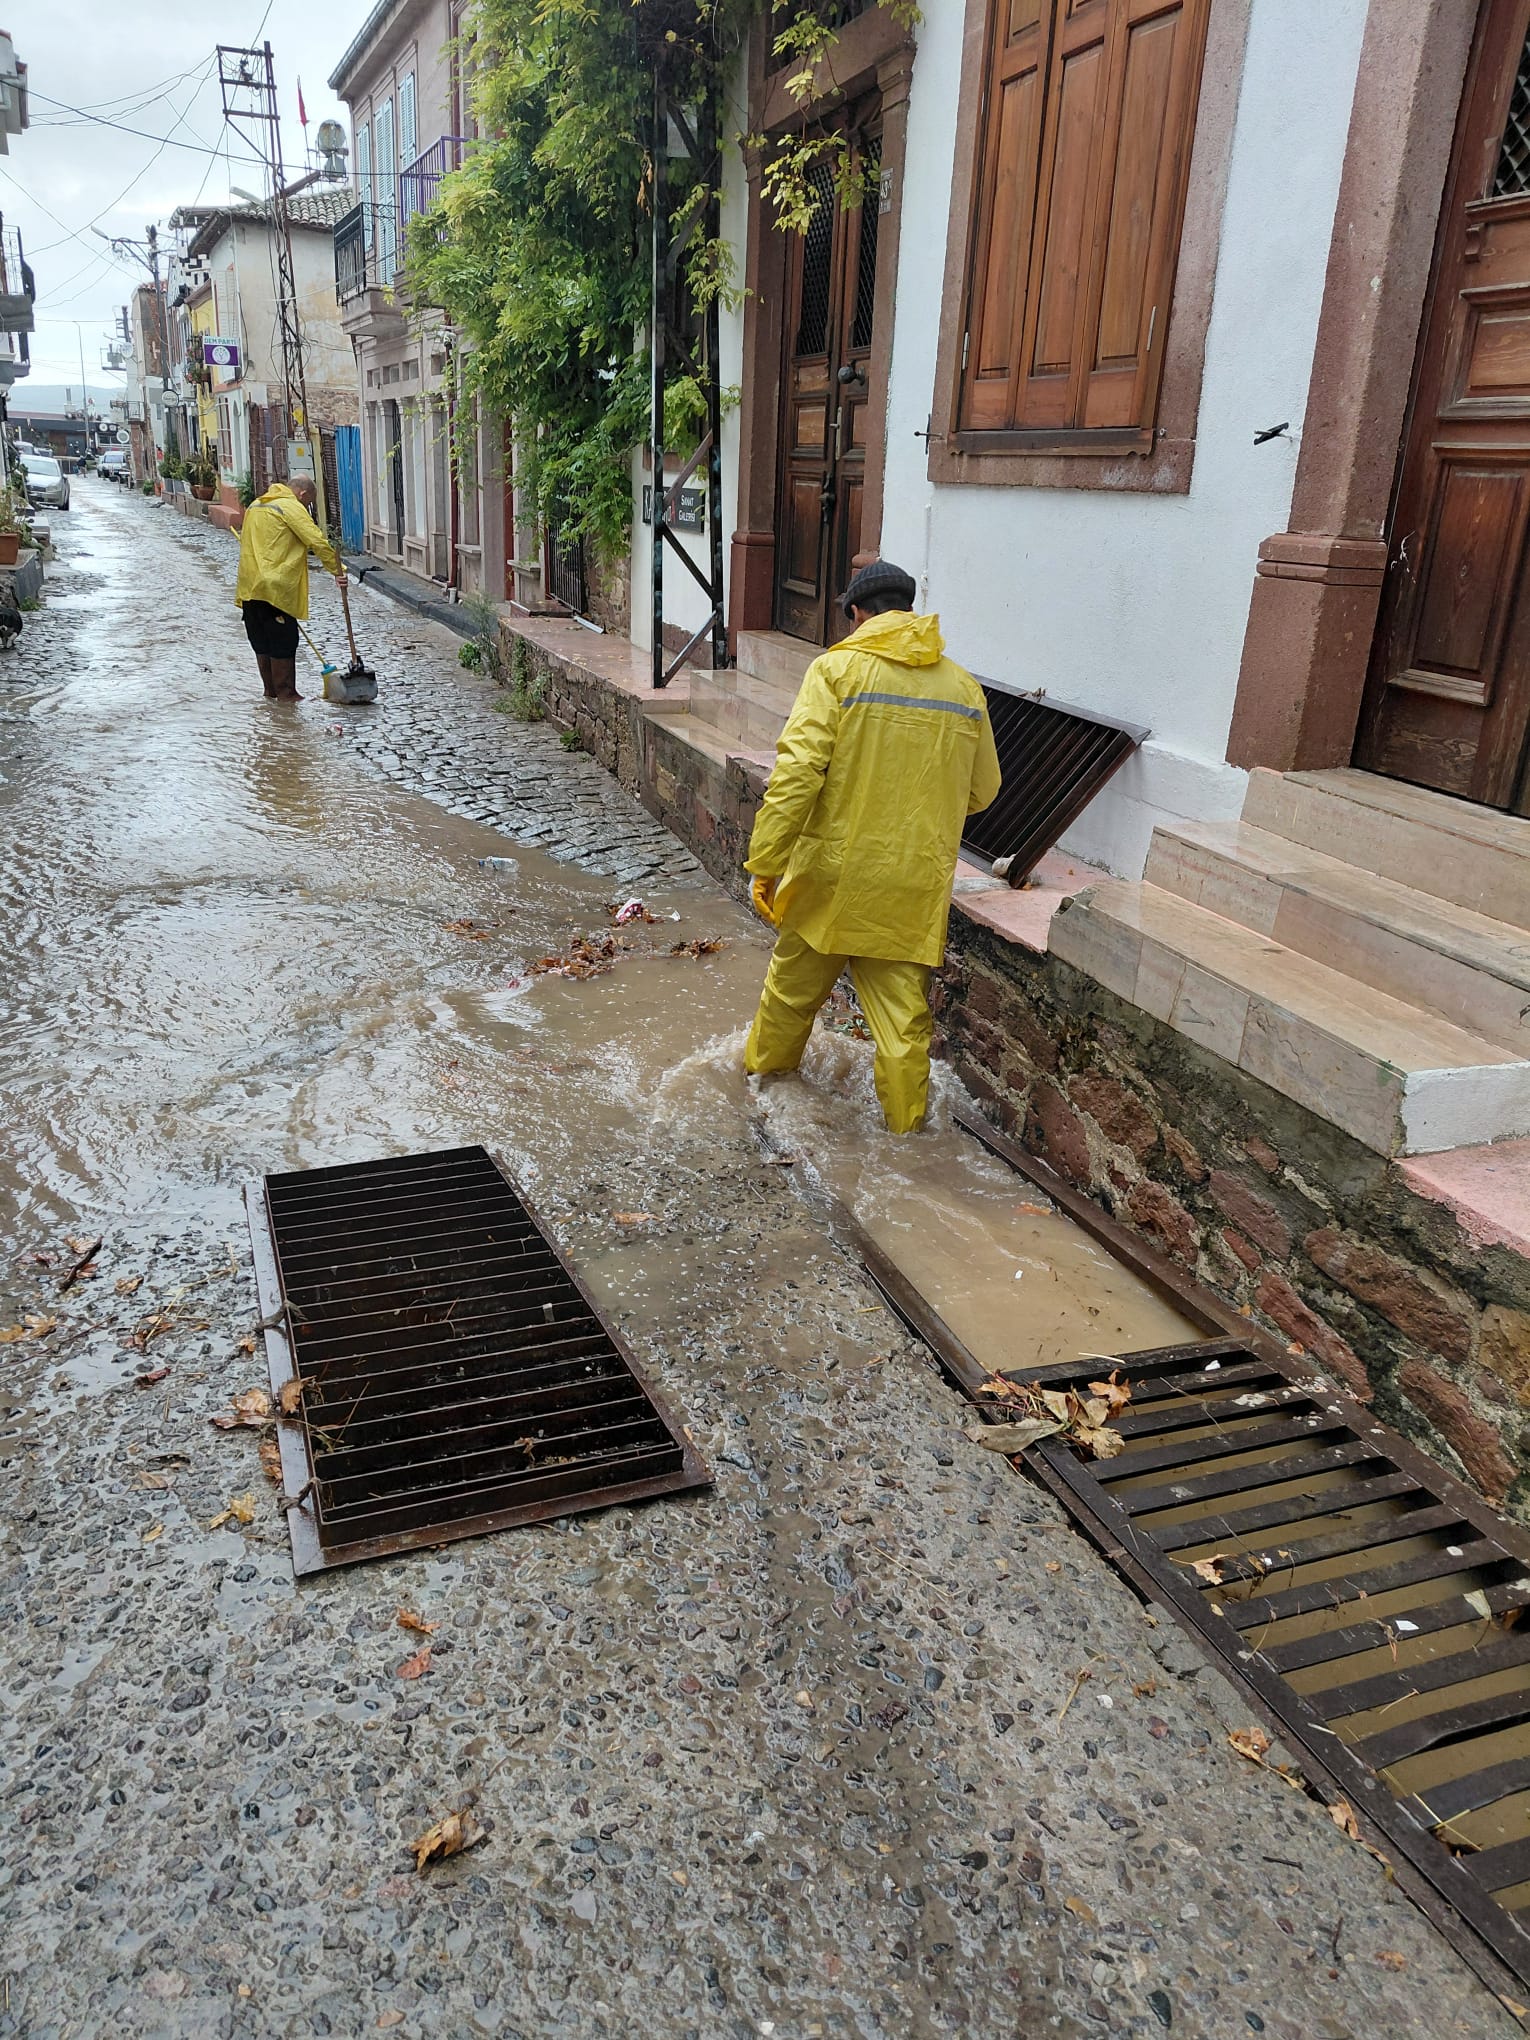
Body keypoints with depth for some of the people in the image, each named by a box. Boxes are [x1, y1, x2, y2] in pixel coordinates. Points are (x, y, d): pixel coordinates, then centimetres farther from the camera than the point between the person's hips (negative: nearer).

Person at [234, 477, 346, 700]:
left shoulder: (256, 505, 20)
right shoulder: (292, 507, -6)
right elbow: (318, 542, -14)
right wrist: (338, 570, -10)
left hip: (249, 586, 8)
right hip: (275, 587, -8)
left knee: (262, 642, 14)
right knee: (283, 641, -1)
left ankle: (271, 689, 22)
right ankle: (285, 693, 2)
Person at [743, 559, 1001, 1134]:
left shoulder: (838, 669, -8)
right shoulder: (964, 688, 4)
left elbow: (797, 773, -17)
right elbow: (980, 790, 14)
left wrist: (766, 861, -14)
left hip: (833, 872, -2)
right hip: (916, 883, 2)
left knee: (795, 980, 21)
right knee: (903, 1009, 11)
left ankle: (765, 1065, 42)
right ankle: (906, 1121, 18)